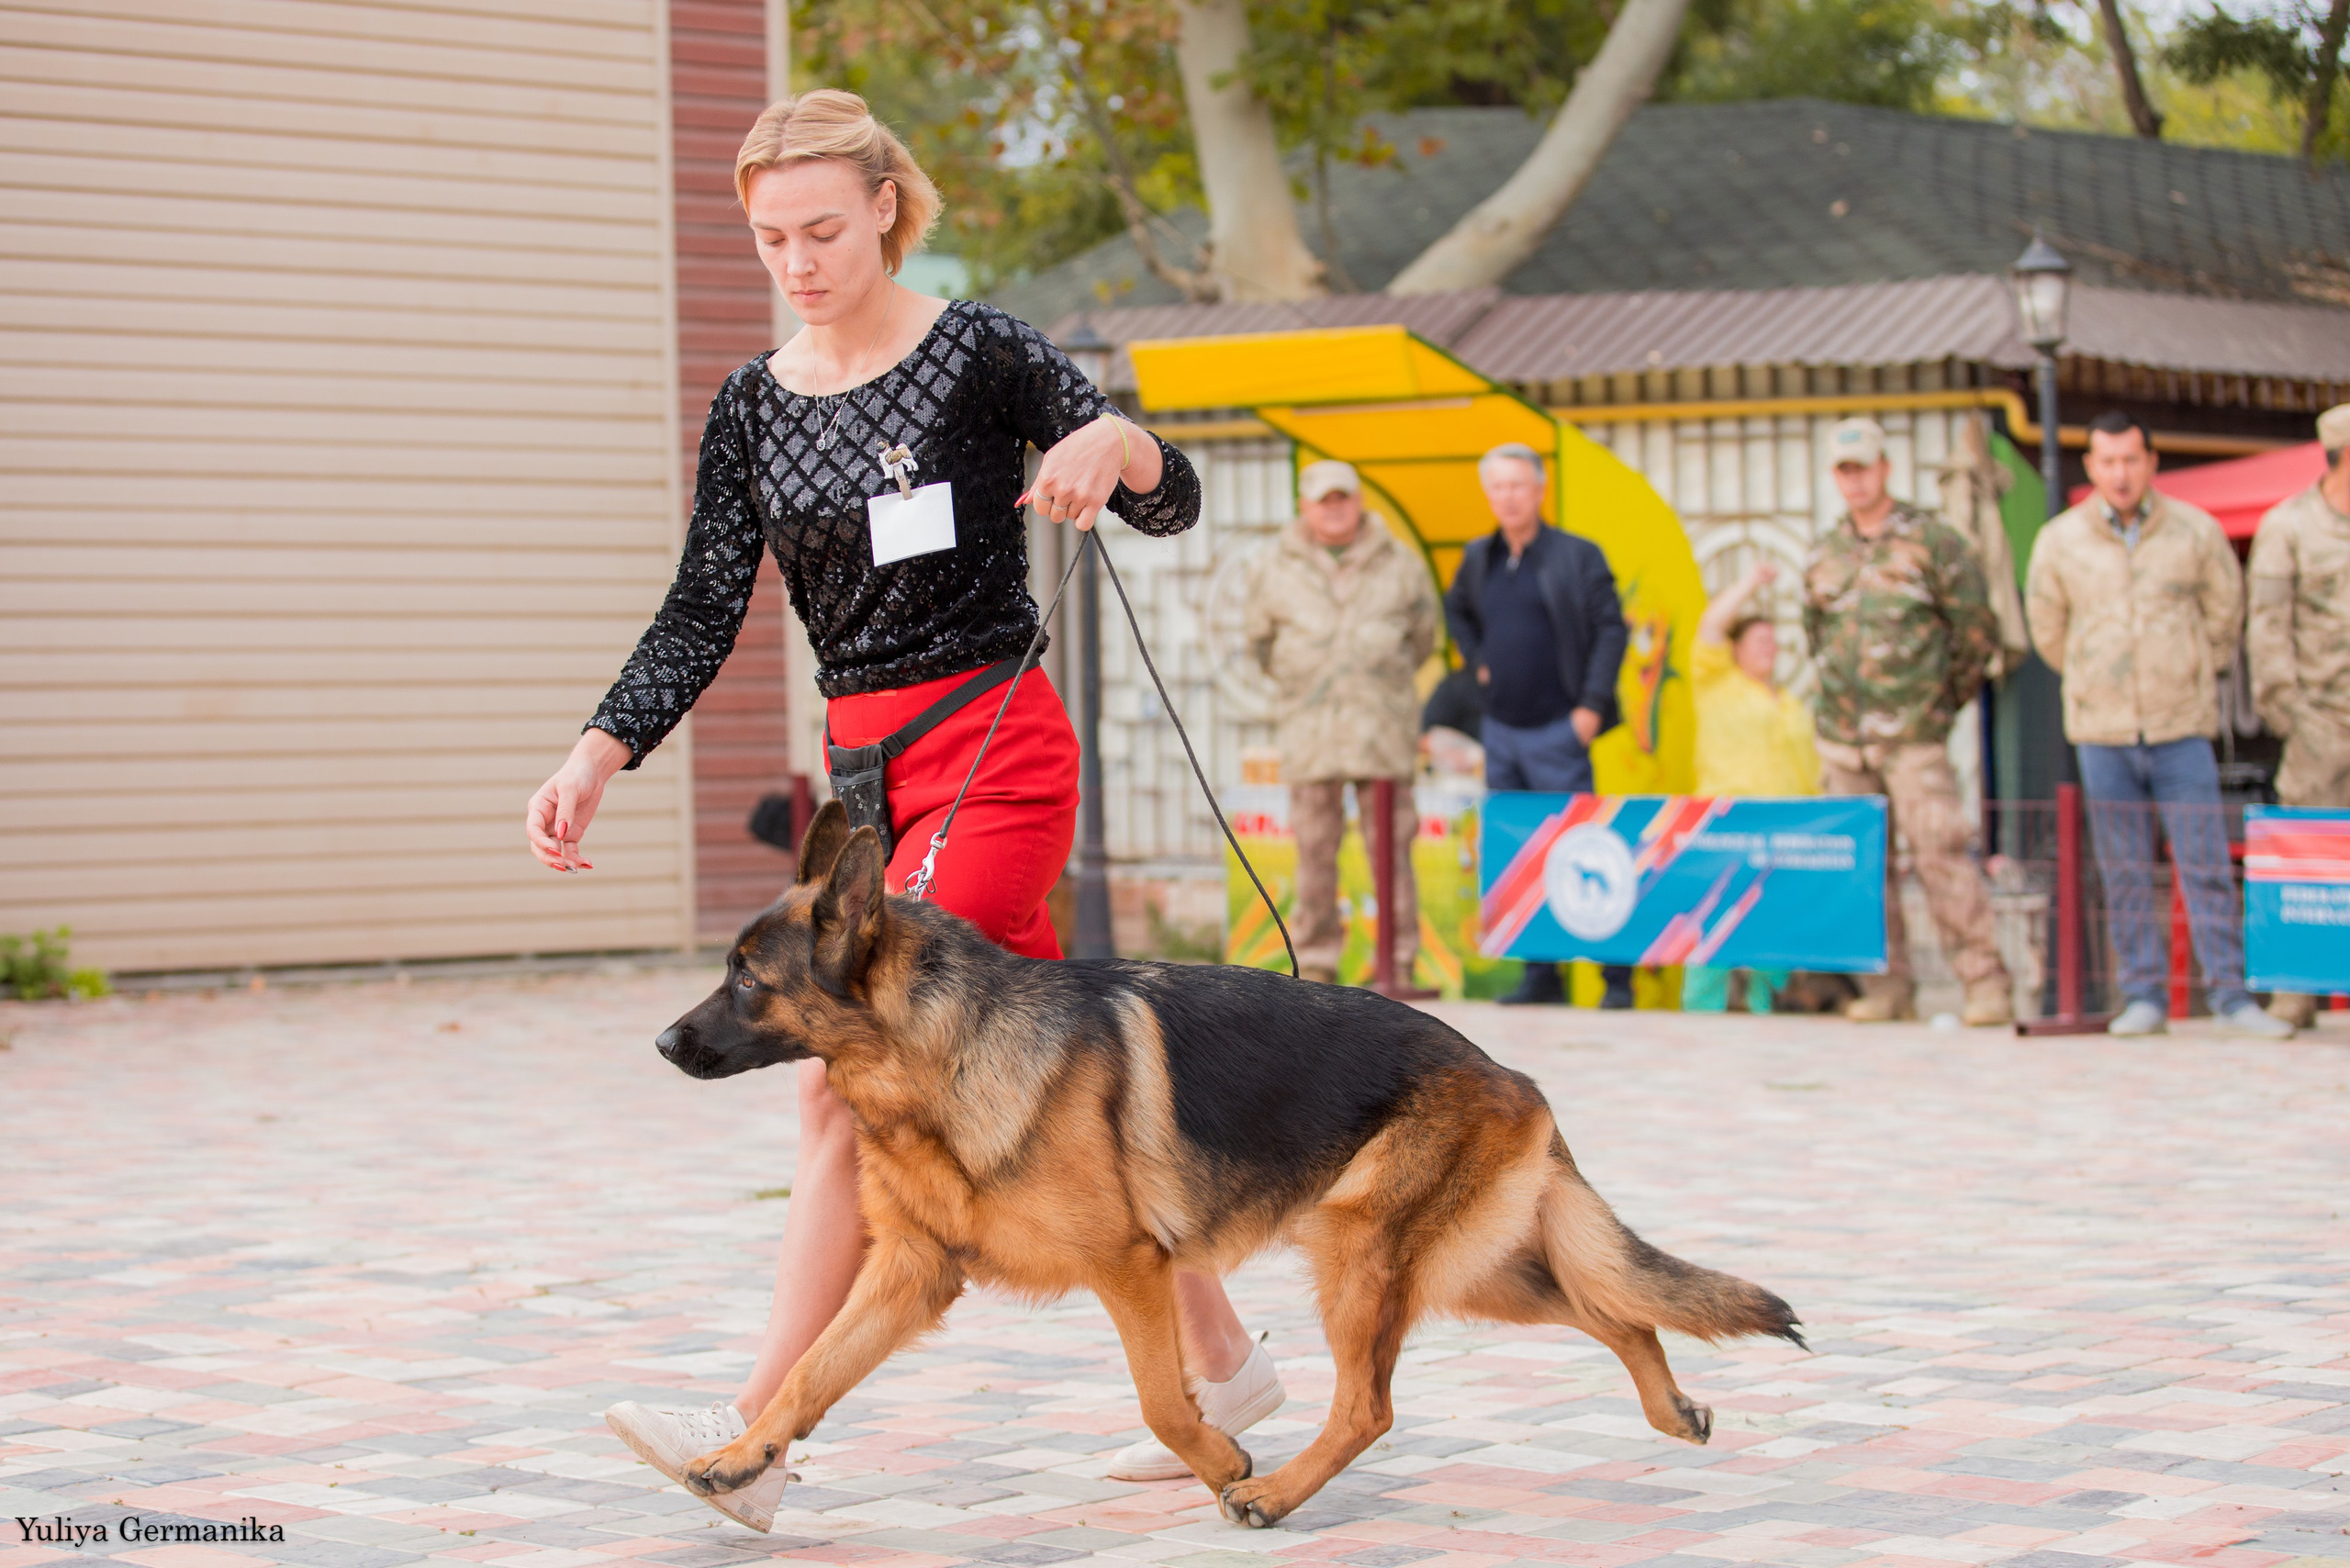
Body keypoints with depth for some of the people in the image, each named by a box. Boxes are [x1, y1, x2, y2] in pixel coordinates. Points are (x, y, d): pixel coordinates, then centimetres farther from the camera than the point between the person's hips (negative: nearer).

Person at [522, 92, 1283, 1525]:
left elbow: (1174, 504, -8)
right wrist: (596, 761, -7)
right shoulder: (754, 406, 10)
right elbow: (703, 617, 6)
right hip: (866, 765, 6)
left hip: (997, 754, -6)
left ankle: (757, 1438, -16)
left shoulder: (977, 352, -6)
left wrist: (1112, 441, -31)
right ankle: (1220, 1359, 23)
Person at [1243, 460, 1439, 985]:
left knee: (1392, 847, -2)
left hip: (1383, 730, 0)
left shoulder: (1401, 566, 8)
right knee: (1314, 850, 0)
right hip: (1309, 731, 0)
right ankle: (1316, 963, 5)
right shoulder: (1274, 570, 8)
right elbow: (1260, 641, 19)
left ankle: (1398, 961, 3)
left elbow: (1423, 635, 19)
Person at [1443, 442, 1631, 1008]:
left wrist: (1592, 704, -14)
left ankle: (1617, 974, 1)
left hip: (1557, 730, -6)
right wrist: (1477, 659, 13)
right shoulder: (1479, 558, 9)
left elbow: (1612, 629, -8)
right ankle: (1540, 976, 13)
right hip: (1501, 729, 6)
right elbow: (1455, 609, 28)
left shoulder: (1577, 556, -6)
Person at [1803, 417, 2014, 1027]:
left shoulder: (1933, 543, -4)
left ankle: (1986, 982, -8)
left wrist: (1947, 700, 6)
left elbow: (1978, 629, 1)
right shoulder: (1824, 554, 11)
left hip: (1913, 737, -5)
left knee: (1941, 852, -12)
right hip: (1842, 737, 5)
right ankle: (1888, 983, 11)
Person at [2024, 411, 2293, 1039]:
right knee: (2124, 872, 3)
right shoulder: (2060, 540, 2)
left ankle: (2230, 990, 3)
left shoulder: (2197, 531, 1)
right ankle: (2144, 994, 10)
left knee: (2205, 864, -3)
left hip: (2183, 727, -1)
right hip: (2102, 729, 1)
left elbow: (2225, 612, 13)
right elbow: (2047, 628, 15)